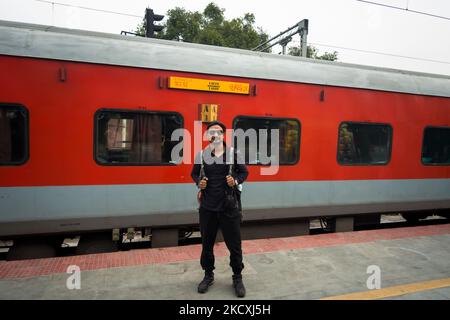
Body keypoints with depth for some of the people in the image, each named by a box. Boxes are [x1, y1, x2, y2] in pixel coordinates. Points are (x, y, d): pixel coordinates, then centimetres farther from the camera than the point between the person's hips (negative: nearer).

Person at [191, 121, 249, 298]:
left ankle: (237, 277, 29)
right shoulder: (201, 155, 0)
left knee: (234, 243, 7)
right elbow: (194, 173, 13)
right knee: (207, 243, 15)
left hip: (229, 207, -1)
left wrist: (236, 181, -14)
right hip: (207, 207, 2)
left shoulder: (233, 153, -4)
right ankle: (208, 275, 36)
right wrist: (199, 182, -7)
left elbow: (244, 172, 6)